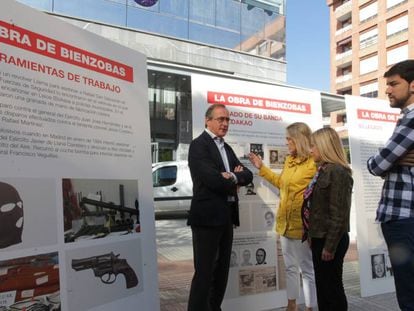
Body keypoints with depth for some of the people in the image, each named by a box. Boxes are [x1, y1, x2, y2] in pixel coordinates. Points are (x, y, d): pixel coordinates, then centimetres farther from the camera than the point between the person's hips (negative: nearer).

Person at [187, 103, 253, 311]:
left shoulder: (227, 148, 17)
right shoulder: (199, 145, -10)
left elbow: (248, 175, 10)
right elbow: (213, 179, -22)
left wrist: (233, 177, -12)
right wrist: (235, 182, -5)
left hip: (226, 217, 9)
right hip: (208, 216, -8)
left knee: (222, 271, 16)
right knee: (204, 273, -2)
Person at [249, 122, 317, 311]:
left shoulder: (314, 163, -14)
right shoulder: (289, 160, 11)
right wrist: (261, 167, 22)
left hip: (301, 225, -8)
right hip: (285, 222, 9)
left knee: (307, 270, 5)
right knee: (290, 267, 19)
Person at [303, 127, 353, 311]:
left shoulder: (338, 172, -17)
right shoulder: (323, 170, 11)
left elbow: (339, 213, -20)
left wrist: (330, 246, -19)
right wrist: (312, 234, 13)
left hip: (330, 240, -9)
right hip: (320, 238, 9)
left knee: (332, 286, 5)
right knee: (322, 286, 17)